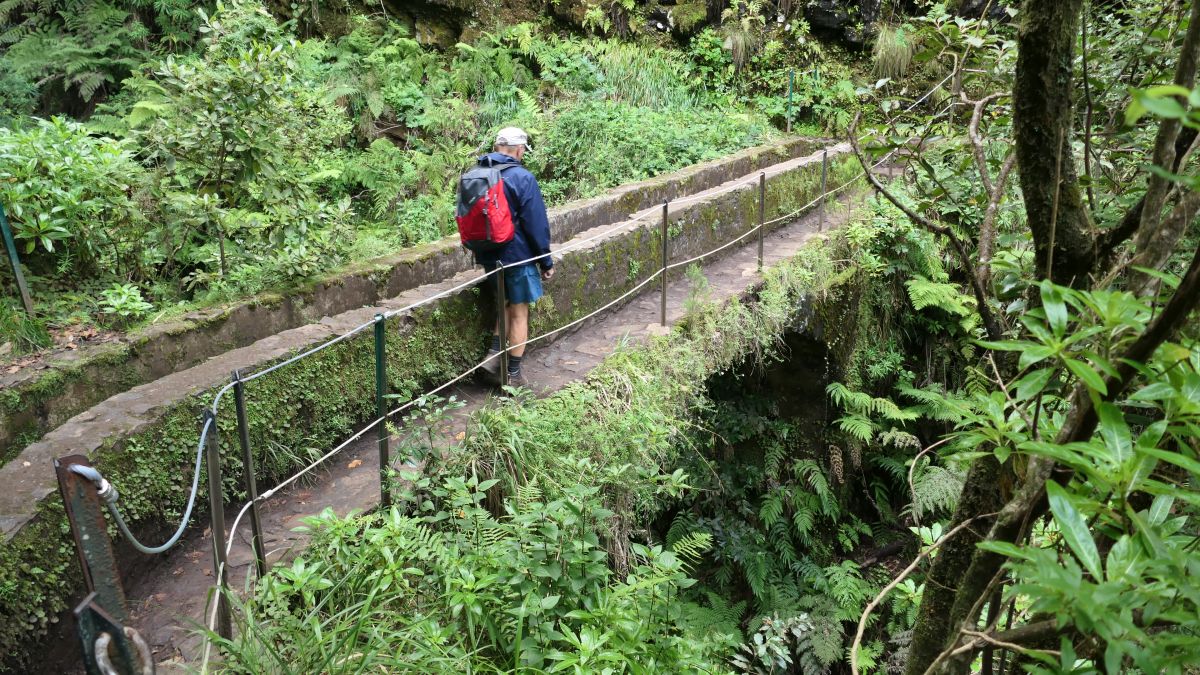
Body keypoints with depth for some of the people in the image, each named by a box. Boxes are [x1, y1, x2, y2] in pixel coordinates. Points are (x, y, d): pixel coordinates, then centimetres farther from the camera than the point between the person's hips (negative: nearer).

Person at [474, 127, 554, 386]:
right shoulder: (522, 178, -16)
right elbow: (537, 224, -14)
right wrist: (546, 261, -5)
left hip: (488, 256, 6)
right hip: (517, 255, -6)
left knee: (506, 304, 25)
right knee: (519, 313, 5)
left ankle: (494, 353, 14)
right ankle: (513, 375, 12)